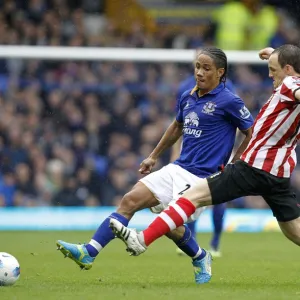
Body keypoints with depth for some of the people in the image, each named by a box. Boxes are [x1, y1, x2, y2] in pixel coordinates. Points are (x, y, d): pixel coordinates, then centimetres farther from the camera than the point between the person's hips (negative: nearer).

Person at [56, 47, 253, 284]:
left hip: (202, 177, -7)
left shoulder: (229, 102, -11)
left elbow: (254, 133, -6)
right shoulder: (188, 98, 11)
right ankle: (89, 253, -7)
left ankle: (200, 258, 12)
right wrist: (154, 156, 33)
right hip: (178, 169, 7)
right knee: (130, 200, -6)